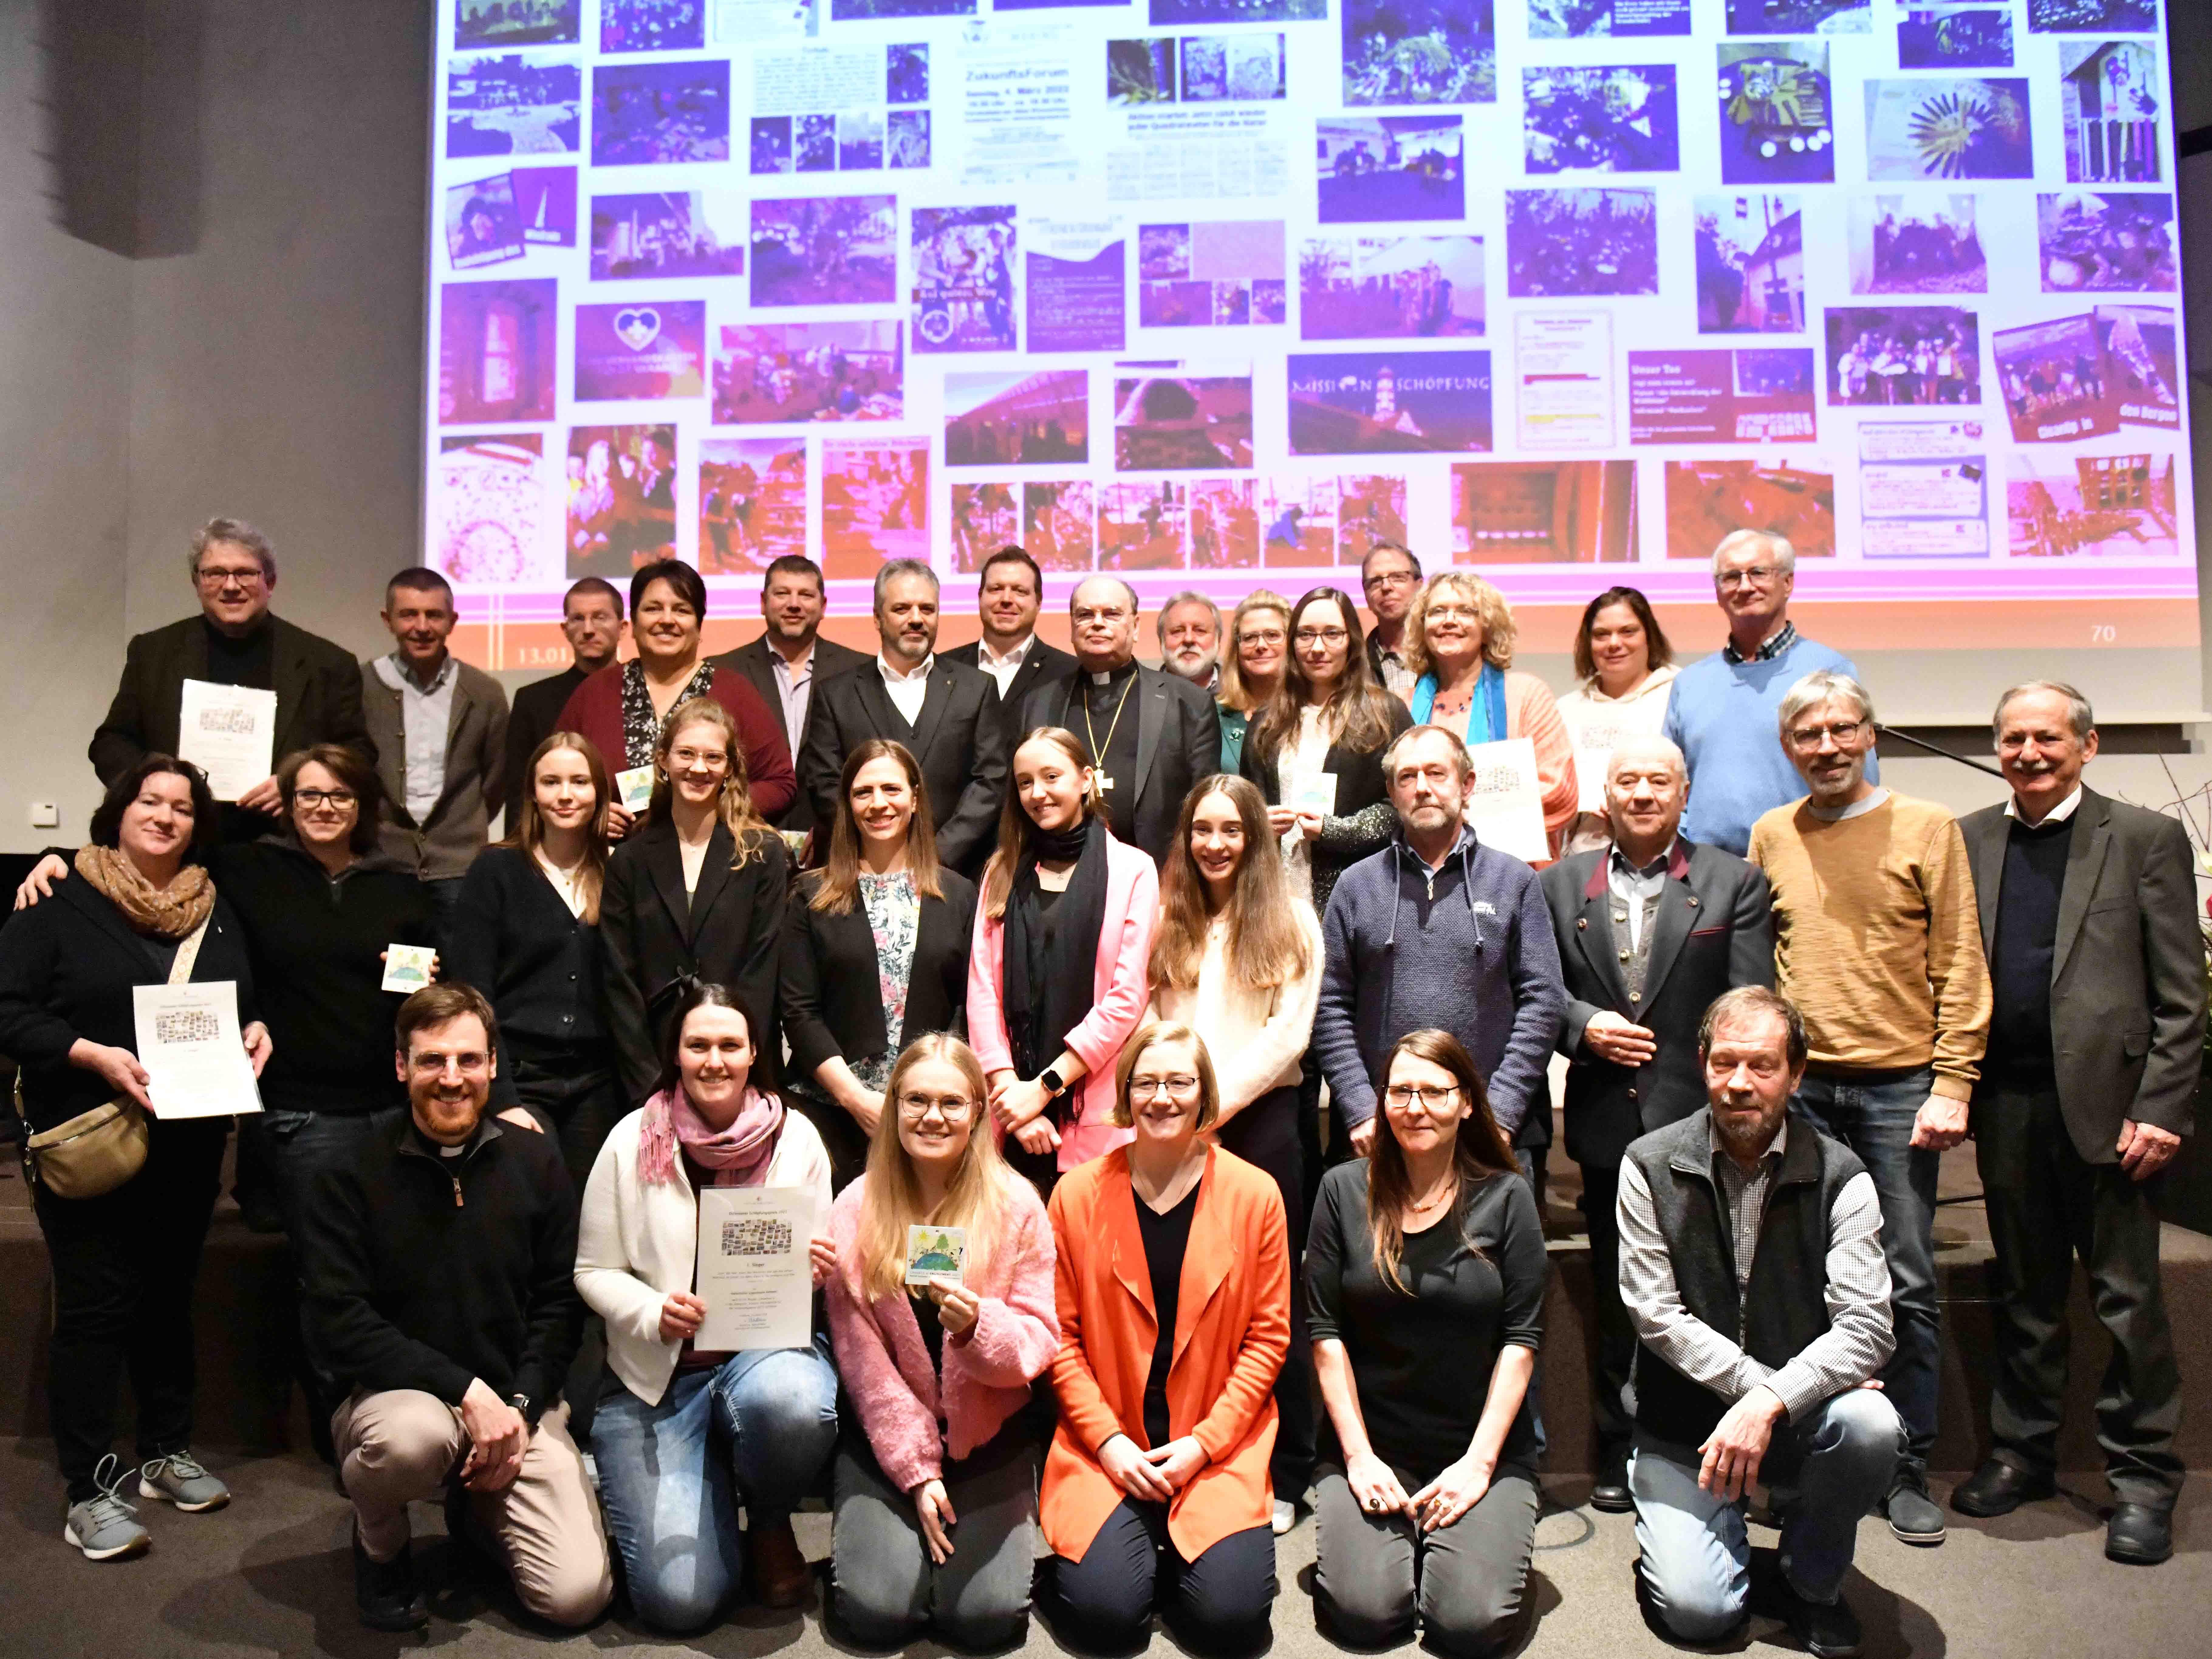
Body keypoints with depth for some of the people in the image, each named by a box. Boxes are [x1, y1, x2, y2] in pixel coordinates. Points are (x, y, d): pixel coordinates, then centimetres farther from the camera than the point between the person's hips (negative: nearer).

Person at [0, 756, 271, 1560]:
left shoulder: (217, 914, 12)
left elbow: (248, 1000, 20)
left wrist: (256, 1031, -1)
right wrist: (95, 1056, -22)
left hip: (190, 1142, 5)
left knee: (171, 1295, 14)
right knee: (95, 1305, -3)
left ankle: (167, 1451, 28)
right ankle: (89, 1491, 7)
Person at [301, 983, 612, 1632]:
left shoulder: (536, 1163, 2)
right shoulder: (352, 1176, -5)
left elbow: (560, 1303, 4)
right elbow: (336, 1324, -12)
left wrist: (520, 1407, -11)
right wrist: (466, 1390, -20)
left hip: (520, 1403, 2)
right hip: (398, 1393, -2)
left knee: (579, 1595, -14)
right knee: (415, 1434, -39)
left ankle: (479, 1506, 21)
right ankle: (379, 1543, -1)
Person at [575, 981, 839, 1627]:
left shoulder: (796, 1137, 0)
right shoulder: (633, 1140, -2)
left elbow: (824, 1264, 8)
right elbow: (593, 1271, 2)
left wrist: (821, 1272, -17)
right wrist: (652, 1312, -18)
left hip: (770, 1348, 1)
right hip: (657, 1375, 0)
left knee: (791, 1405, -39)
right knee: (679, 1599, -15)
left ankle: (770, 1524, -1)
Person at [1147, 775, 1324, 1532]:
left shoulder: (1290, 921, 3)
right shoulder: (1167, 922, 11)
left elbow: (1290, 1033, -4)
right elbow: (1148, 1020, 6)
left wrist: (1217, 1099, -10)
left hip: (1263, 1117, -2)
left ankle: (1283, 1476, 15)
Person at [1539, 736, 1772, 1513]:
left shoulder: (1734, 882, 4)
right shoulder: (1562, 883, 9)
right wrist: (1583, 1026, -11)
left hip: (1698, 1120, -1)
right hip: (1607, 1122, 2)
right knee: (1614, 1295, 12)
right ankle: (1617, 1453, 25)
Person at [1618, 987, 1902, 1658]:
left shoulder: (1839, 1176, -6)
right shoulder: (1651, 1166, -7)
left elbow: (1867, 1326, -15)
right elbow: (1655, 1314, -10)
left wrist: (1771, 1401, -27)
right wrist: (1755, 1381, -19)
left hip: (1799, 1416, 2)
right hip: (1683, 1424, -1)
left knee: (1871, 1426, -31)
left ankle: (1813, 1579, 0)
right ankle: (1678, 1525, 20)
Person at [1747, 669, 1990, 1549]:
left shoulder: (1927, 829, 1)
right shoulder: (1770, 837, 8)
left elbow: (1960, 965, -1)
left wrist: (1952, 1083, -8)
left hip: (1899, 1083, -2)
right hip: (1799, 1085, 2)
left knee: (1906, 1285, 3)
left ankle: (1906, 1470, 17)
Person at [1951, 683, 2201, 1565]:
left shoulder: (2146, 839, 0)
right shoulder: (1966, 840, 9)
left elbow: (2182, 995, -3)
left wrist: (2161, 1109, -10)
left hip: (2106, 1098, -3)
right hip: (2006, 1103, 3)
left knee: (2128, 1294, 5)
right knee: (2023, 1291, 14)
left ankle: (2143, 1475, 19)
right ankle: (2023, 1451, 27)